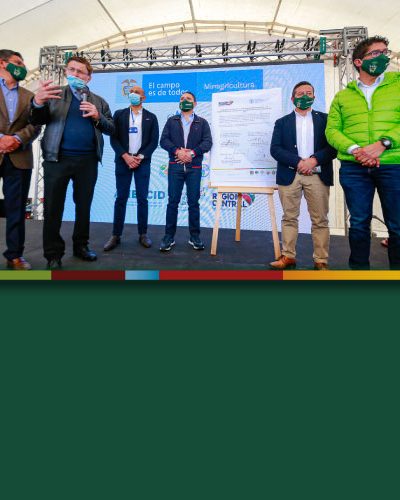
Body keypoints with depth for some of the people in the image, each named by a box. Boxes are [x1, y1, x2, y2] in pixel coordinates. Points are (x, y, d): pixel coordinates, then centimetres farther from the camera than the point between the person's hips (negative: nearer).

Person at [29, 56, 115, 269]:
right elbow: (36, 120, -3)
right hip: (58, 158, -2)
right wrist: (38, 103, -24)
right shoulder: (55, 93, 8)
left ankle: (81, 245, 24)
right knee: (53, 208, -1)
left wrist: (97, 117, -10)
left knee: (84, 206, 10)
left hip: (87, 161, 2)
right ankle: (53, 254, 8)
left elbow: (110, 129, 10)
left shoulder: (98, 101, 15)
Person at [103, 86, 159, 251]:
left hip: (143, 162, 0)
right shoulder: (119, 114, 10)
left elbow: (154, 141, 3)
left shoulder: (151, 117, 10)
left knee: (142, 199, 0)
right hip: (123, 161, 0)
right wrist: (125, 156, -12)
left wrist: (140, 157, -10)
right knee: (121, 198, -1)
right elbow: (114, 138, 2)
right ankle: (116, 235, 3)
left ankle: (143, 234, 8)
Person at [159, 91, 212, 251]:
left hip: (194, 167, 0)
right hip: (175, 166, 1)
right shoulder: (171, 121, 15)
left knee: (194, 202, 3)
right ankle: (169, 236, 6)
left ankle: (195, 236, 12)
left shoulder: (202, 122, 13)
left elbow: (207, 142, 0)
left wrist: (192, 152, -14)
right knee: (172, 201, 0)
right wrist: (177, 151, -13)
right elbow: (164, 140, 3)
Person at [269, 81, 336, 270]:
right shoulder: (282, 122, 12)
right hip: (289, 175, 1)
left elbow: (334, 146, 3)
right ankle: (288, 256, 9)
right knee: (289, 218, 2)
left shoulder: (325, 119, 13)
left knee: (320, 220, -1)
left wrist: (314, 160, -14)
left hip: (317, 175, 0)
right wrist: (298, 162, -12)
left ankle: (321, 261, 4)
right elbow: (275, 149, 0)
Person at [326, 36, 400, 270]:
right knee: (359, 223, 5)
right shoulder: (342, 96, 15)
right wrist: (354, 149, -13)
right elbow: (332, 130, 4)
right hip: (353, 168, 1)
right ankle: (359, 268, 17)